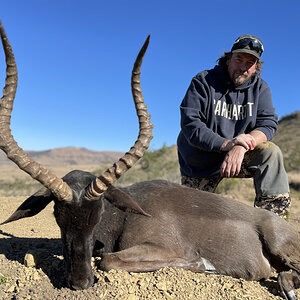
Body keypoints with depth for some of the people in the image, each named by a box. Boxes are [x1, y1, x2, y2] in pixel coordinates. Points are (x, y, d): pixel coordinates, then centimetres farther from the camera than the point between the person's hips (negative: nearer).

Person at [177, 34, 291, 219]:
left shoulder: (260, 88, 0)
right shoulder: (203, 81, -10)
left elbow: (268, 124, -12)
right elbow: (190, 124, -21)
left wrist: (241, 147, -34)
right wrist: (225, 144, -36)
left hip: (240, 156, 2)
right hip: (200, 165, -2)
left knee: (270, 152, -26)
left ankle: (273, 214, -22)